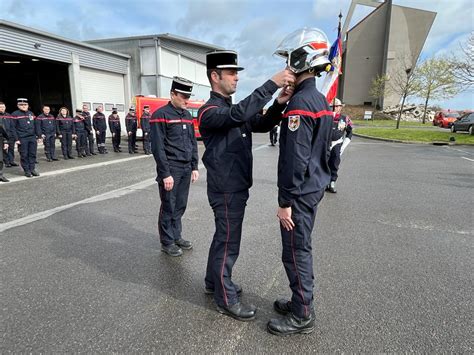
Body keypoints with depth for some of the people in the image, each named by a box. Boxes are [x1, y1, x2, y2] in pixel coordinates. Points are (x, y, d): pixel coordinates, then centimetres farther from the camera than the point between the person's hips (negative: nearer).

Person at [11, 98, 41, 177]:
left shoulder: (31, 113, 13)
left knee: (32, 154, 6)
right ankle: (27, 171, 9)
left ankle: (32, 169, 15)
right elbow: (13, 128, -5)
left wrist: (38, 136, 13)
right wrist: (16, 139, -11)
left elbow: (35, 126, 18)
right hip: (22, 139, -4)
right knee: (24, 155, 1)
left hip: (32, 138, 4)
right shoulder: (15, 114, -2)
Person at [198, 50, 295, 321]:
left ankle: (214, 282, 39)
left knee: (223, 237, 20)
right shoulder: (210, 111, -14)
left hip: (236, 186, 9)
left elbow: (262, 124, 6)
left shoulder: (232, 109, 14)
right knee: (228, 243, 1)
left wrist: (279, 104, -11)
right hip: (226, 189, -9)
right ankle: (226, 299, 18)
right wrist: (272, 83, -34)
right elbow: (238, 114, -34)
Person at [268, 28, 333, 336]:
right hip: (315, 186, 10)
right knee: (301, 248, 19)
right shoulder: (320, 99, 13)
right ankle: (300, 301, 35)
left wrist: (286, 201, -19)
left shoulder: (300, 102, -18)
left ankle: (302, 316, 19)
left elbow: (295, 158, -23)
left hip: (301, 192, -10)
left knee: (296, 252, 3)